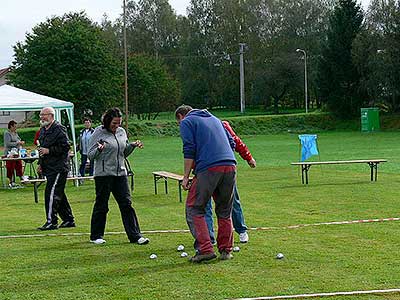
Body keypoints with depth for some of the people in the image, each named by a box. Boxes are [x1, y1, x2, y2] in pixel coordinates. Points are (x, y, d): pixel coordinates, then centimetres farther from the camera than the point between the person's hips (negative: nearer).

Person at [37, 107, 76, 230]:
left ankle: (51, 222, -9)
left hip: (58, 168, -9)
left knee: (51, 194, -12)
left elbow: (65, 147, -18)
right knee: (59, 195, 13)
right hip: (49, 168, 9)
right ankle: (68, 219, 21)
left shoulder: (59, 129, -12)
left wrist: (49, 151, -19)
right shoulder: (43, 130, 17)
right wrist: (40, 163, 19)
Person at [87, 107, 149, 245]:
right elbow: (90, 155, -5)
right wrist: (99, 150, -24)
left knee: (126, 204, 2)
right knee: (101, 205, 3)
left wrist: (132, 145, 5)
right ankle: (96, 236, 16)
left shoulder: (122, 132, 12)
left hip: (120, 173, 5)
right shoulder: (99, 133, -5)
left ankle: (135, 235, 4)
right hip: (103, 174, -5)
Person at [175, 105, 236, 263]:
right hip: (230, 166, 6)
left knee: (194, 208, 3)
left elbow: (189, 151, -4)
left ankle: (205, 249, -6)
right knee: (224, 211, 16)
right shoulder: (214, 118, 28)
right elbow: (232, 143, 24)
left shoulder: (186, 122, 9)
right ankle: (226, 251, 16)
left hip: (208, 169, -6)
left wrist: (186, 176, -1)